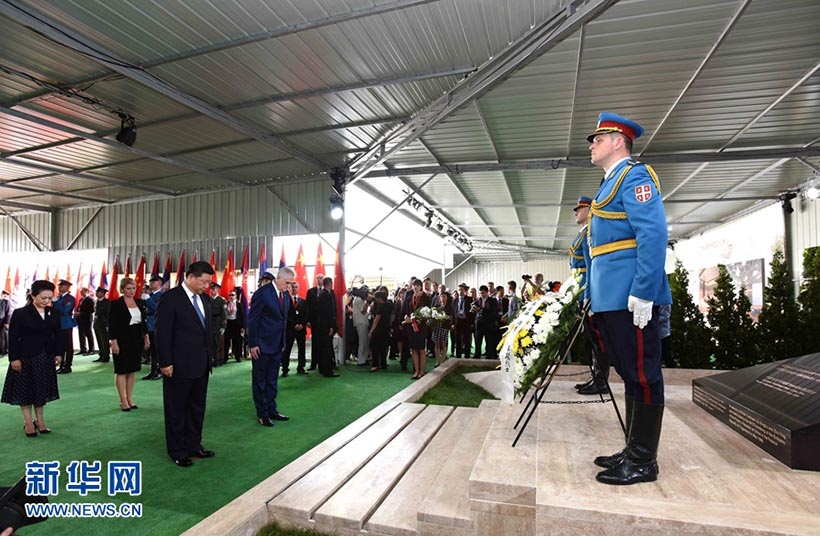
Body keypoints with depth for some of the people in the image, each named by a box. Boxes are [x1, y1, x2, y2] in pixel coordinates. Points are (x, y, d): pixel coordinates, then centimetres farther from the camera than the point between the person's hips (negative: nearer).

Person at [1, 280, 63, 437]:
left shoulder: (53, 313, 2)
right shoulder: (20, 314, -10)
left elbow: (59, 334, 7)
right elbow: (13, 338, -10)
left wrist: (58, 353, 3)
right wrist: (14, 358, -13)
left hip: (45, 358, 4)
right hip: (25, 358, -4)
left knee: (41, 389, 12)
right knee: (25, 389, 6)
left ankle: (40, 420, 22)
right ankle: (28, 421, 16)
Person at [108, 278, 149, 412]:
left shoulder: (140, 302, 6)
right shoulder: (116, 304, -8)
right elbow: (112, 325, -10)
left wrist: (146, 337, 10)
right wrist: (114, 343, -15)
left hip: (137, 340, 5)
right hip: (122, 341, -5)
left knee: (132, 370, 11)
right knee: (122, 370, 3)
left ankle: (130, 399, 20)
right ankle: (123, 401, 11)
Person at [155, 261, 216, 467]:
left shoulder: (204, 298, 7)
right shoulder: (170, 298, -13)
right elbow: (163, 333, -14)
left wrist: (210, 353, 9)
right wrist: (165, 363, -15)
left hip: (201, 364, 7)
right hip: (179, 365, -7)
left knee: (197, 408, 16)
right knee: (177, 410, 9)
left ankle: (194, 446, 30)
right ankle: (177, 451, 24)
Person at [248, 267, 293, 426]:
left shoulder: (286, 295, 5)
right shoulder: (262, 293, -15)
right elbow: (252, 319, -14)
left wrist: (283, 341, 11)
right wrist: (253, 344, -15)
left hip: (277, 345, 7)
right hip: (261, 345, -6)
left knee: (272, 380, 15)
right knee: (259, 380, 8)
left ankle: (271, 410, 27)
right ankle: (262, 414, 19)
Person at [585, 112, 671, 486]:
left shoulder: (635, 176, -6)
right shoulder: (610, 183, 23)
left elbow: (653, 235, -18)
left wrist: (642, 292, -24)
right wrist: (591, 292, 22)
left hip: (630, 299, -10)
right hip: (610, 298, 10)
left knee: (642, 376, 0)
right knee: (629, 375, 15)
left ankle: (643, 462, 11)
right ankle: (633, 452, 27)